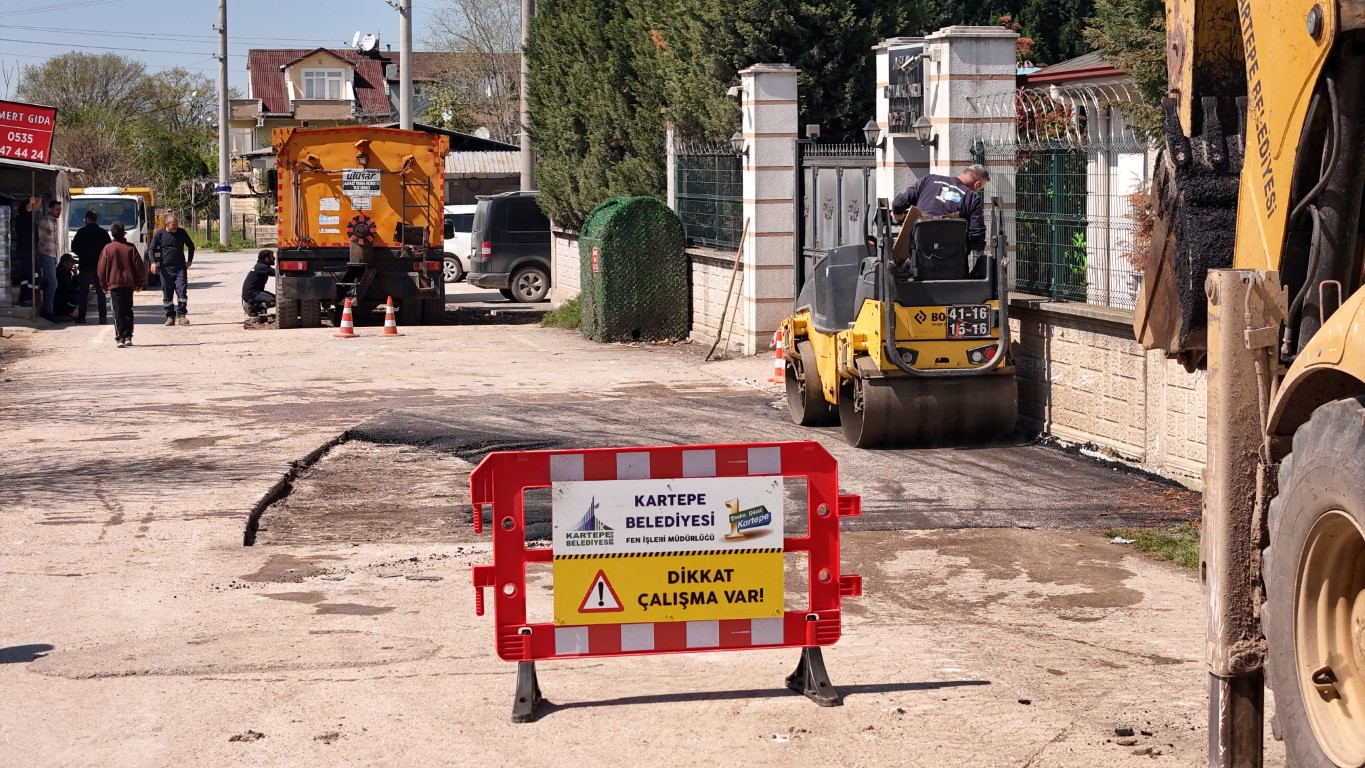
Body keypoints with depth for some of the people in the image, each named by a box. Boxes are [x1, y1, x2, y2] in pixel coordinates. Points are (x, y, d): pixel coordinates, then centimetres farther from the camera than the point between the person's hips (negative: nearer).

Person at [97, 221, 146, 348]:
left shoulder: (108, 248, -4)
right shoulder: (131, 248, -2)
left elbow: (101, 269, -1)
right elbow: (139, 266, 0)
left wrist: (104, 284, 11)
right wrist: (139, 283, 12)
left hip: (114, 284, -2)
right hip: (129, 284, 2)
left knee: (118, 311, -1)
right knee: (128, 310, 12)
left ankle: (120, 338, -8)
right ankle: (128, 337, 7)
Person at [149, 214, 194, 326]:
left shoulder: (182, 233, 4)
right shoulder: (160, 233, 0)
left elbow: (191, 246, 18)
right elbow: (152, 248, 4)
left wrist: (189, 260, 11)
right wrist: (153, 262, -10)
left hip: (180, 267, 0)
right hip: (165, 268, 0)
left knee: (181, 290, -10)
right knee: (167, 294, 3)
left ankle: (181, 315, -7)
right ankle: (170, 317, 11)